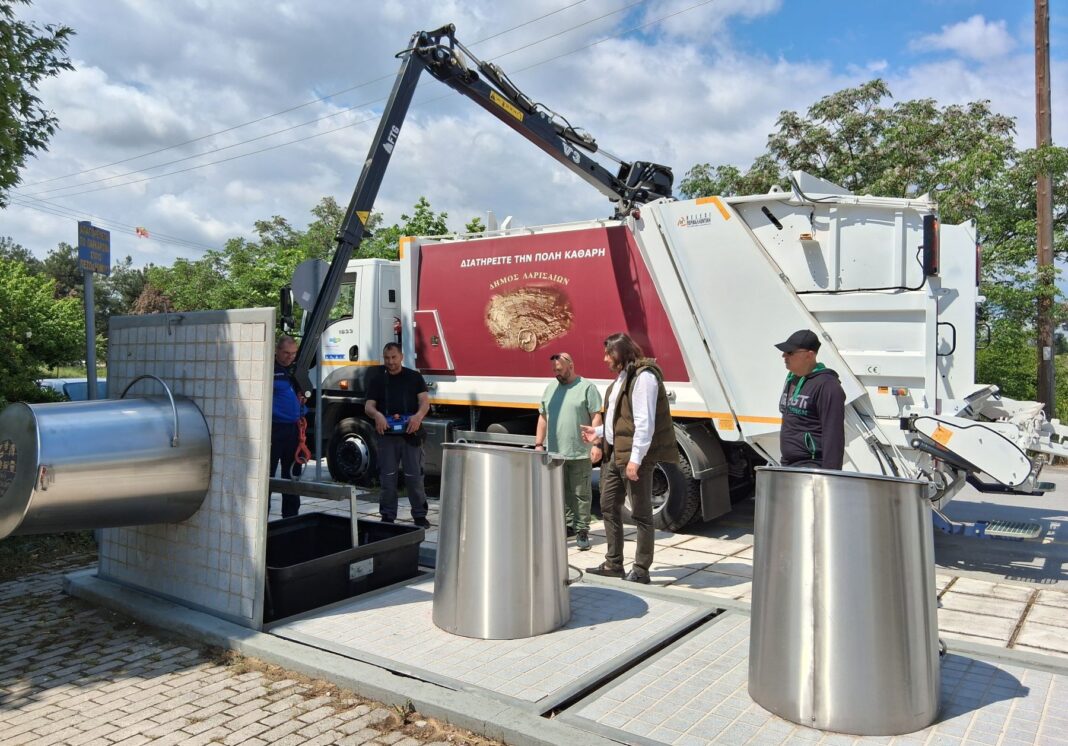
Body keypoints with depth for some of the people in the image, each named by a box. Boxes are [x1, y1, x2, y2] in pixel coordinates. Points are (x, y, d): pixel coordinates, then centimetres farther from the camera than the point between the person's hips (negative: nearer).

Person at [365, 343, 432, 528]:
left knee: (414, 476, 0)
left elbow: (425, 401, -2)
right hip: (387, 434, 1)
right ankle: (387, 516, 14)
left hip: (411, 434, -1)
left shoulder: (414, 377, 8)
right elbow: (368, 406, 1)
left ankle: (420, 515, 10)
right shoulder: (377, 380, 11)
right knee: (387, 476, 4)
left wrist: (418, 416, -25)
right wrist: (377, 414, -23)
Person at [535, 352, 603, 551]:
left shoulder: (587, 387, -3)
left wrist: (596, 444, -15)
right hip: (554, 453, 5)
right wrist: (539, 444, 11)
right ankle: (567, 525, 23)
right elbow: (543, 417, 16)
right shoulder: (550, 388, 14)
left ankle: (582, 530, 10)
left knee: (581, 494, 2)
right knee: (561, 493, 11)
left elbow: (596, 417, -8)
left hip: (580, 453, -5)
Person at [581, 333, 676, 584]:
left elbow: (644, 422, -20)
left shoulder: (643, 376, -14)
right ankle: (613, 564, 24)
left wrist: (635, 458, -23)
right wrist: (599, 432, 18)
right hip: (614, 453, 10)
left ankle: (641, 570, 10)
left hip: (634, 456, -10)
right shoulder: (622, 377, 17)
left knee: (641, 513, 1)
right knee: (609, 507, 14)